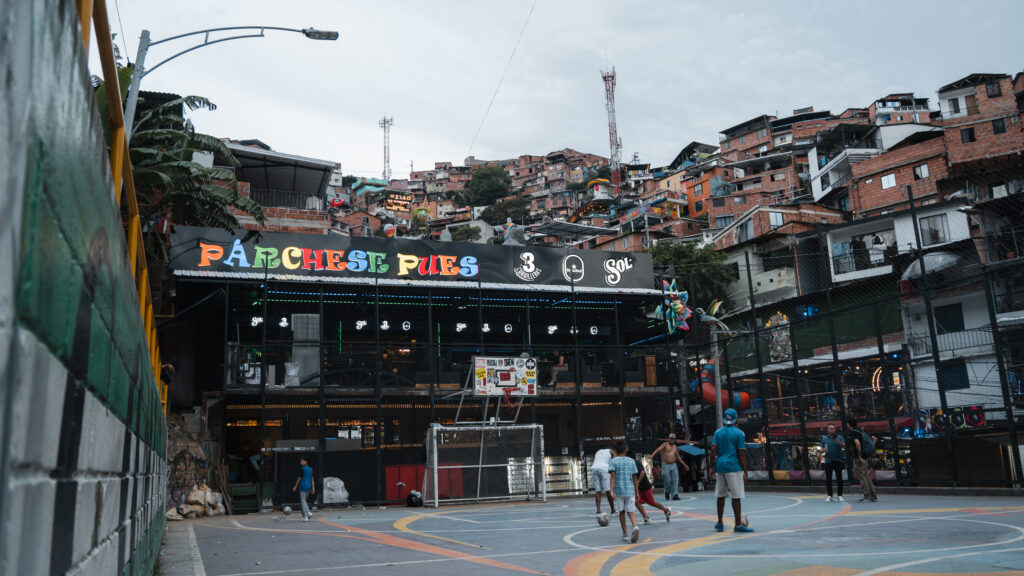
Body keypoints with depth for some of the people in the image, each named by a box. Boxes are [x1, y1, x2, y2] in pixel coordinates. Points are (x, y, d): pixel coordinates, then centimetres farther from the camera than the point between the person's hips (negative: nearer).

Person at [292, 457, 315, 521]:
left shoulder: (303, 469, -9)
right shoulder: (311, 469, 10)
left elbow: (299, 478, -7)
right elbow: (312, 479, 10)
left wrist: (295, 486, 0)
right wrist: (313, 487, 11)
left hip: (303, 486, -6)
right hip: (308, 487, 6)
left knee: (303, 501, -1)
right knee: (304, 500, 20)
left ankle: (305, 517, -4)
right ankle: (308, 512, 2)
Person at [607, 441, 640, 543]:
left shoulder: (613, 461, -1)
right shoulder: (631, 461, 6)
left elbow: (613, 476, -14)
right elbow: (635, 478, 6)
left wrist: (612, 490, -18)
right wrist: (637, 492, 12)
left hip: (618, 491, -1)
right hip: (630, 490, 1)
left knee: (621, 512, 11)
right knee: (631, 511, 4)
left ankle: (625, 535, 15)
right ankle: (635, 527, -24)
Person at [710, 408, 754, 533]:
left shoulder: (718, 432, 7)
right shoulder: (739, 433, -5)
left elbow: (713, 450, 1)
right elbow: (741, 454, -7)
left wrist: (713, 467, 6)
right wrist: (745, 472, -3)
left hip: (720, 466, 5)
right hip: (734, 467, -5)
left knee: (721, 495, 13)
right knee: (736, 497, -2)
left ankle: (720, 523, 19)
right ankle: (738, 525, -1)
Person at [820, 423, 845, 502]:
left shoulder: (839, 437, 5)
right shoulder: (824, 438, 9)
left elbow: (843, 445, -12)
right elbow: (821, 450, 13)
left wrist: (836, 440, -28)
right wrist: (824, 450, -10)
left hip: (838, 460, -1)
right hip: (828, 461, 1)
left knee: (839, 478, -1)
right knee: (828, 479, 2)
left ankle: (840, 495, 6)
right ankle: (829, 495, 10)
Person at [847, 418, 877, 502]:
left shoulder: (853, 432, -11)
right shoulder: (861, 431, 16)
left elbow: (857, 443, -27)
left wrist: (859, 457, -22)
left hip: (858, 458, -9)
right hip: (864, 457, 9)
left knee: (861, 476, -6)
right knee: (866, 476, 12)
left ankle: (867, 496, -6)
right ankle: (873, 495, 12)